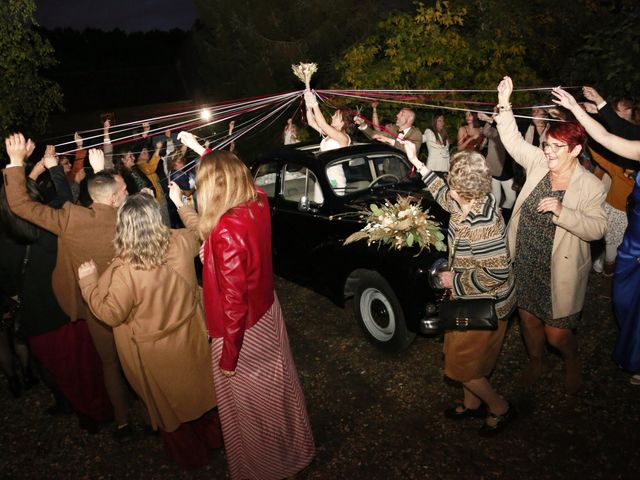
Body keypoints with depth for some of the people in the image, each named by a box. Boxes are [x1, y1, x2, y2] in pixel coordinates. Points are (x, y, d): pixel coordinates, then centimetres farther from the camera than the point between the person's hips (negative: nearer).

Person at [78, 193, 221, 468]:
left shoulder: (125, 271, -32)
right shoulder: (181, 242, -19)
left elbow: (111, 314, -18)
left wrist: (88, 282, -6)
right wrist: (180, 203, 17)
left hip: (156, 352, -4)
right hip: (191, 338, 4)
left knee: (170, 402, 22)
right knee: (198, 387, 28)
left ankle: (190, 454, 45)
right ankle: (212, 435, 51)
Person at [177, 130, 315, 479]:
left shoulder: (226, 231, -32)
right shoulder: (259, 205, -11)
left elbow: (234, 302, -27)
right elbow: (227, 170, 14)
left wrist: (228, 358, -15)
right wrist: (200, 149, 25)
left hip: (243, 330, -8)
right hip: (267, 314, 8)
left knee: (248, 405, 17)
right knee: (274, 390, 28)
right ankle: (291, 450, 53)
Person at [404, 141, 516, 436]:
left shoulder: (481, 223, -34)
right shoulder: (467, 202, -6)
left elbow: (497, 273, -32)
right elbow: (443, 195, 15)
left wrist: (455, 280, -20)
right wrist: (416, 162, 16)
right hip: (470, 301, 9)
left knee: (461, 364, 8)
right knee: (464, 354, 24)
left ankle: (500, 409, 29)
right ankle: (472, 403, 46)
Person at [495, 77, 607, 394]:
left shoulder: (590, 186, -13)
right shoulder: (539, 163, -2)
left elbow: (597, 228, -18)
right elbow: (513, 140, -4)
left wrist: (562, 212, -30)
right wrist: (504, 105, -13)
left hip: (559, 272, -4)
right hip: (525, 263, 4)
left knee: (556, 333, 4)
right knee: (528, 319, 18)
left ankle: (572, 362, 39)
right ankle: (536, 362, 45)